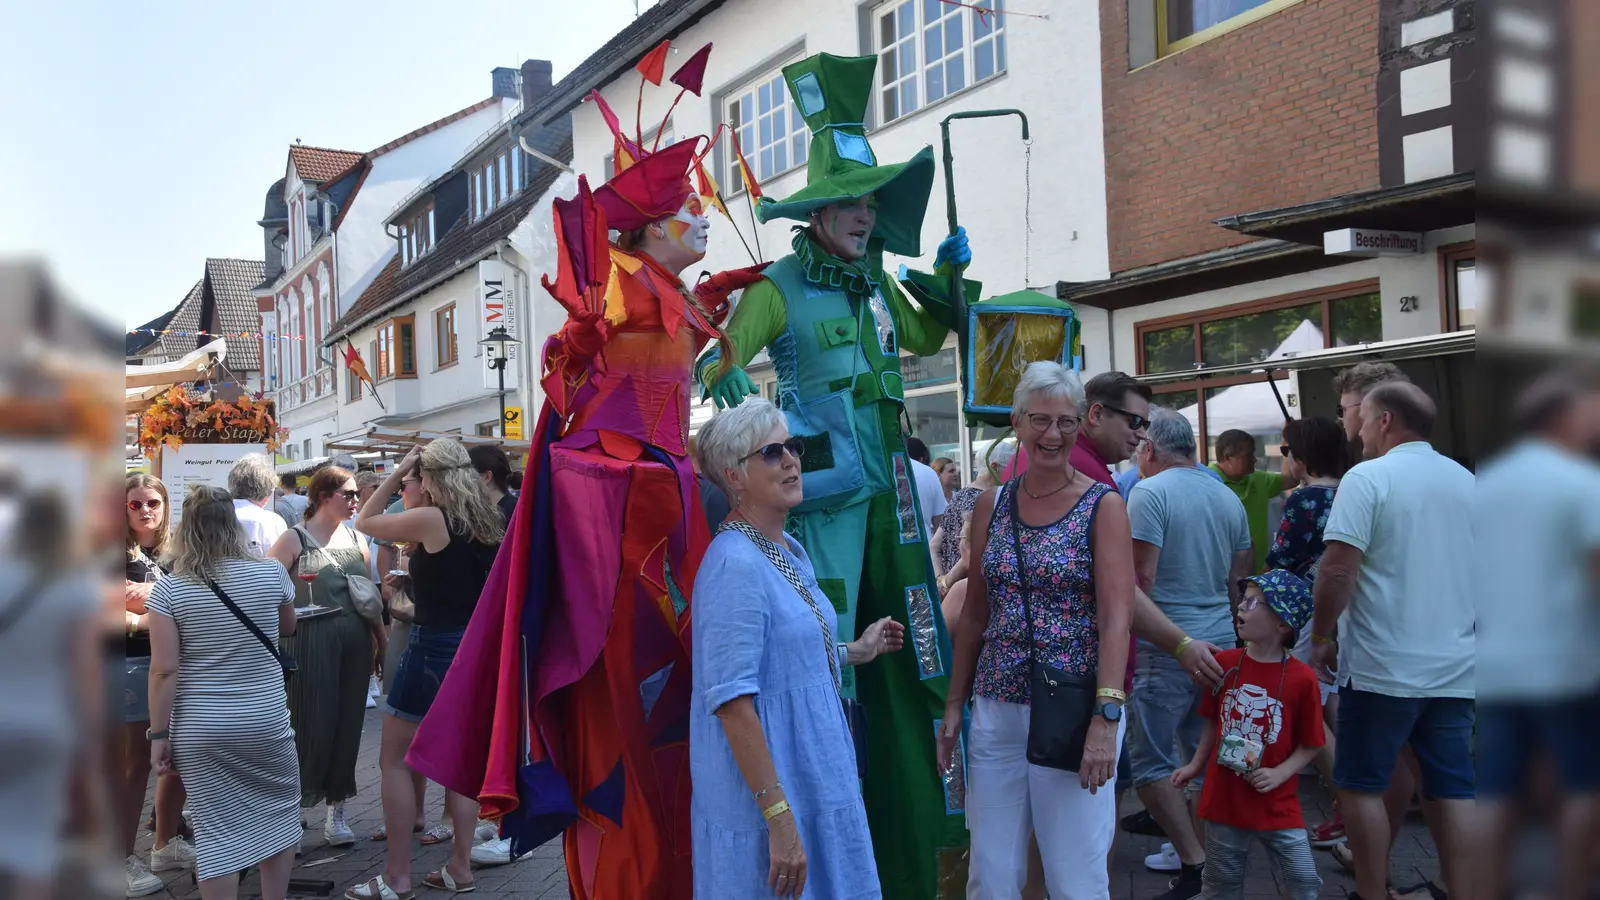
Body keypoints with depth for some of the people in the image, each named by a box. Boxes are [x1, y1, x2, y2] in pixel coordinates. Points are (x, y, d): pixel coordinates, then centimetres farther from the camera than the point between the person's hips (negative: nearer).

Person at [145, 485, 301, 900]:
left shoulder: (168, 589, -8)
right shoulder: (271, 574, -4)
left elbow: (164, 670, -10)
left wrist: (159, 735, -3)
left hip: (200, 729, 0)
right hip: (266, 722, 1)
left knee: (214, 830, 6)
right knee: (279, 812, 17)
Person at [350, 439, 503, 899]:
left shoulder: (432, 519, -15)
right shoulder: (491, 523, 4)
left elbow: (364, 522, -2)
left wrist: (397, 473, -1)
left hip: (433, 648, -7)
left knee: (394, 760, 5)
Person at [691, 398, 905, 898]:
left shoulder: (792, 552, 7)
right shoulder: (735, 564, -21)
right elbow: (731, 701, -25)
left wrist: (857, 651, 18)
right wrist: (779, 818, -25)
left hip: (816, 778, 9)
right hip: (767, 798, -9)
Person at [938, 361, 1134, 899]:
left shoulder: (1102, 506, -4)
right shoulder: (991, 505, 7)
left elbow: (1116, 619, -11)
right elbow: (974, 615, 11)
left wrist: (1106, 718, -20)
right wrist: (954, 705, 9)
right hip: (996, 710, 4)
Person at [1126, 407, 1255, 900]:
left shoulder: (1148, 493, -12)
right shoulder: (1229, 499, 11)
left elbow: (1140, 576, -18)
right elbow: (1239, 578, 17)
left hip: (1165, 649, -7)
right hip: (1219, 641, 8)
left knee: (1150, 761, 0)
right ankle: (1215, 851, 23)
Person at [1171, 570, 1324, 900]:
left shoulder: (1302, 678, -12)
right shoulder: (1225, 663, -3)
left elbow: (1309, 745, -4)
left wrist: (1279, 775, -16)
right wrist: (1196, 765, 10)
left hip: (1278, 805, -2)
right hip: (1224, 798, 3)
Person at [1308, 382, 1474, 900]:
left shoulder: (1368, 478, -10)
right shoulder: (1466, 482, 11)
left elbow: (1337, 570, -17)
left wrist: (1321, 638, -5)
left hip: (1382, 668, -6)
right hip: (1455, 668, 6)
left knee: (1361, 785, 6)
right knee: (1454, 789, 10)